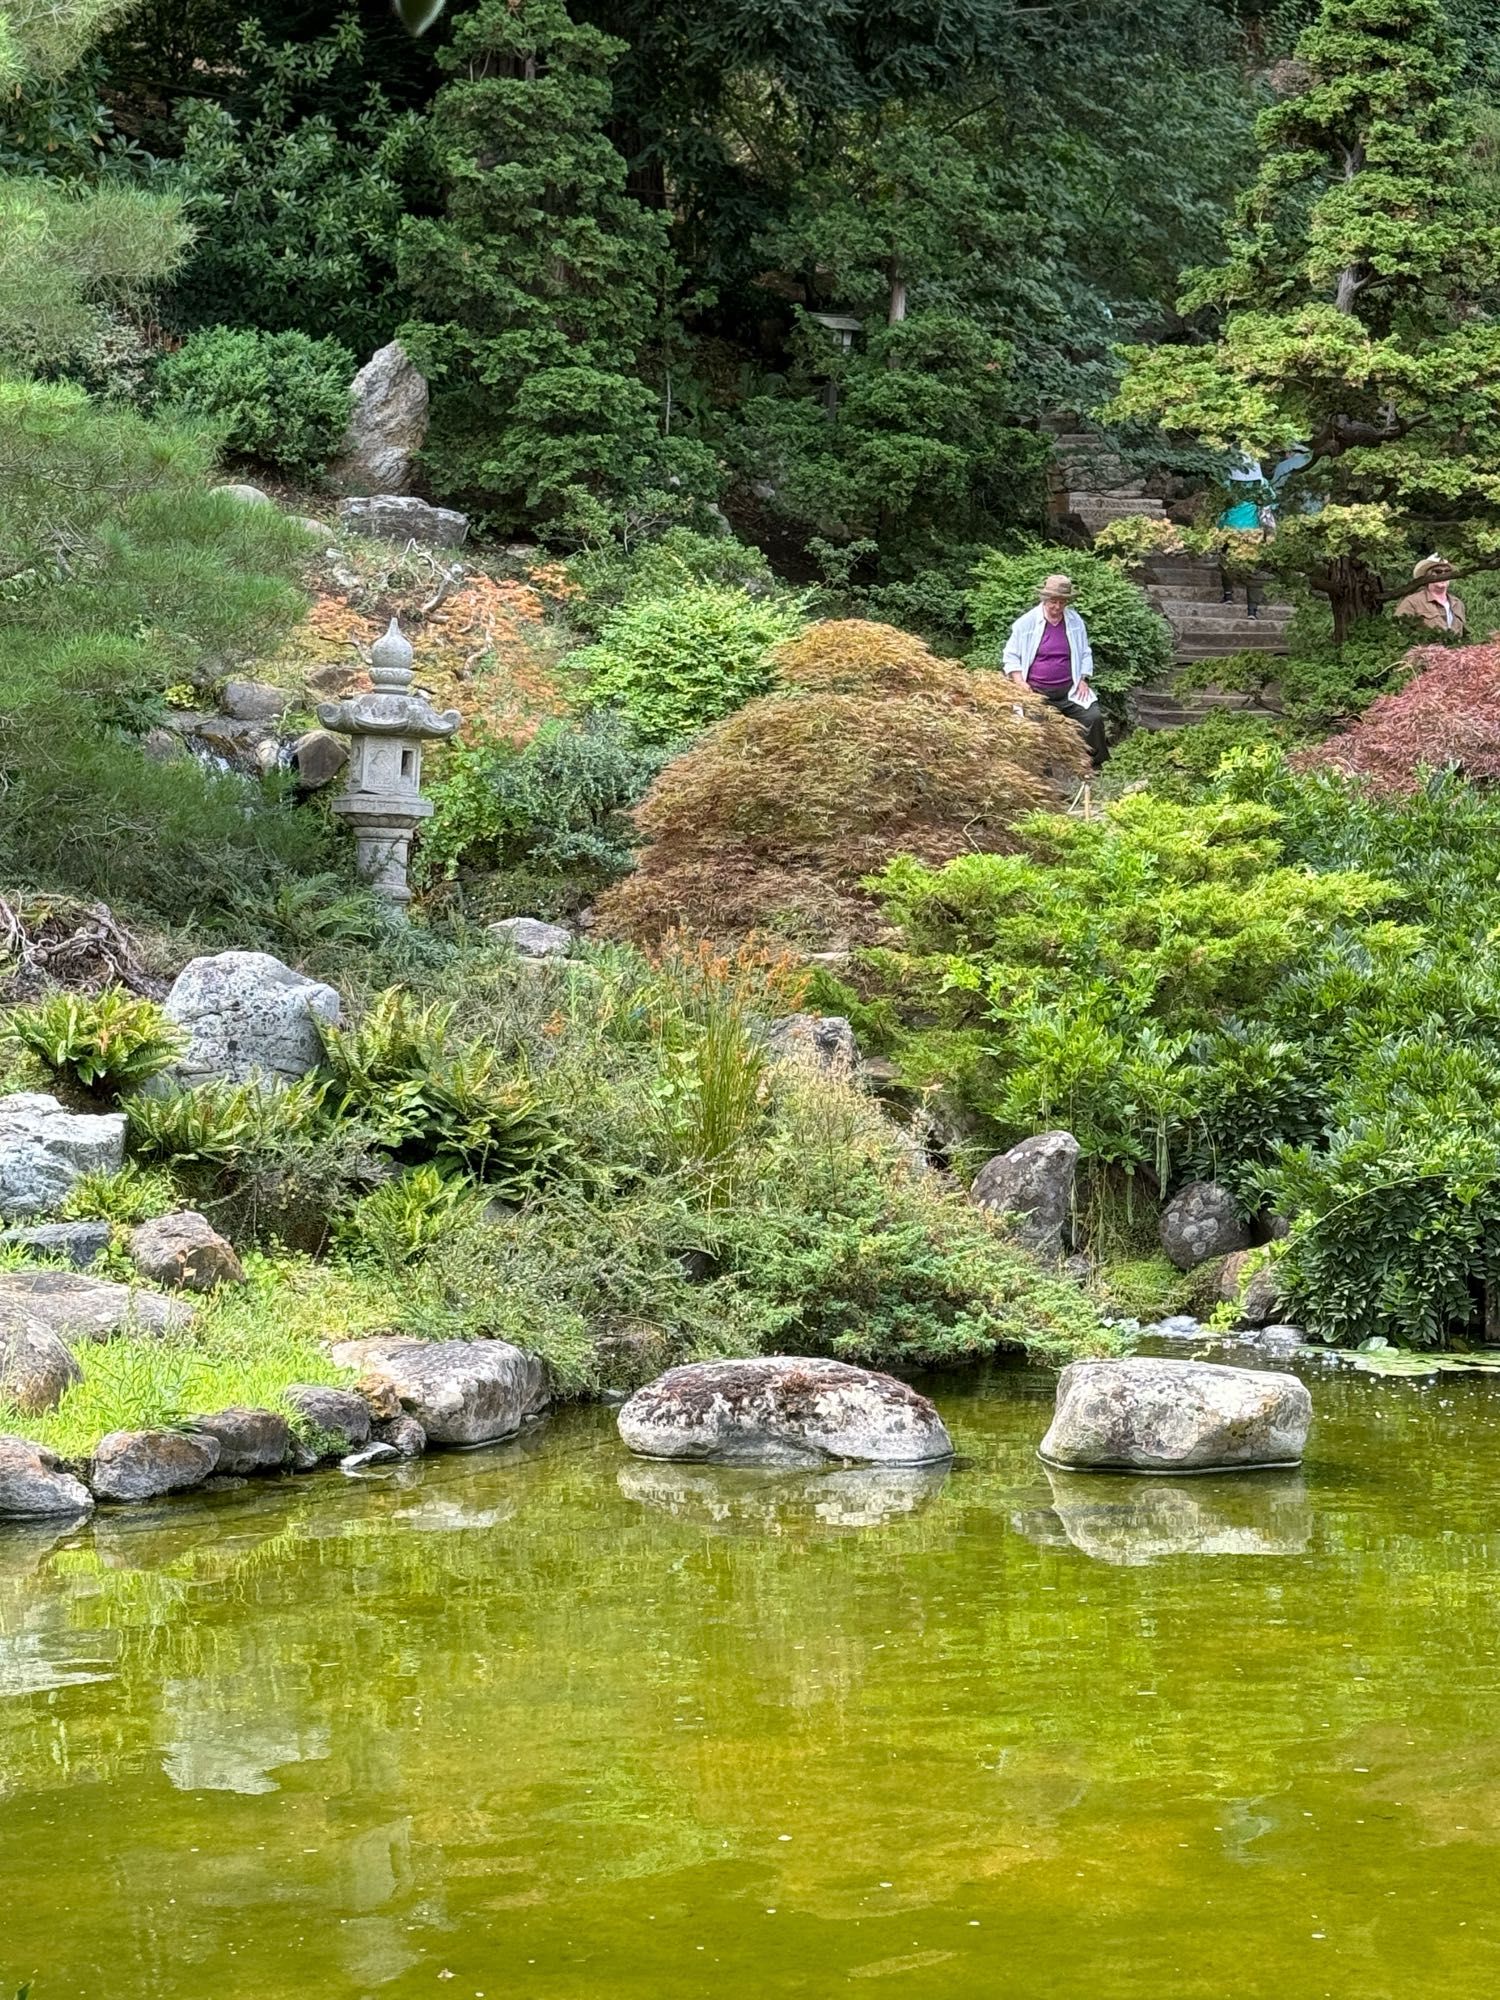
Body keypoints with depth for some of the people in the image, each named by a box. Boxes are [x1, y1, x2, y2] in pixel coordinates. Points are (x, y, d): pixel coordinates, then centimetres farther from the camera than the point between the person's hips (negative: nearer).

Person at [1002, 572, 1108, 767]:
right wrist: (1021, 684, -9)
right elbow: (1011, 656, 4)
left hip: (1069, 690, 2)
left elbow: (1085, 654, 20)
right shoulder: (1026, 623, 0)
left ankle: (1095, 766, -1)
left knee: (1093, 718, -16)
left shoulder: (1075, 622, 9)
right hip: (1036, 692, -2)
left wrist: (1083, 680, 4)